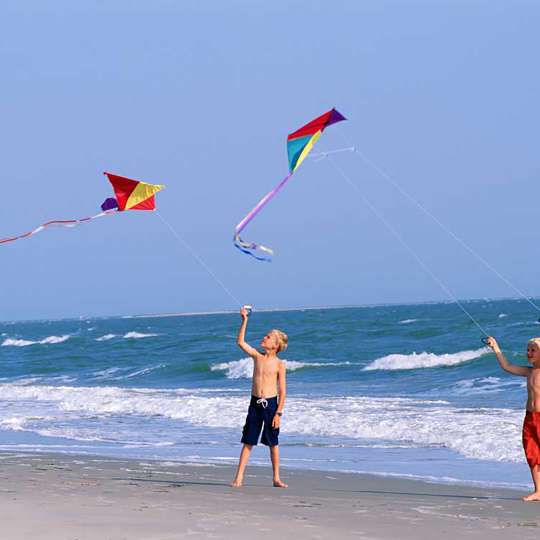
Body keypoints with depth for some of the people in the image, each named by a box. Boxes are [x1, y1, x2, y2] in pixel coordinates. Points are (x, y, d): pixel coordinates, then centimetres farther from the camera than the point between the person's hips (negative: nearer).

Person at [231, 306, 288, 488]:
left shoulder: (279, 364, -5)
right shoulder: (257, 356, 5)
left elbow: (282, 391, -5)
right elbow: (240, 342, 0)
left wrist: (278, 413, -11)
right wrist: (244, 321, -6)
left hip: (271, 404, -3)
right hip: (255, 403, 3)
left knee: (273, 443, 6)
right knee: (248, 442, 3)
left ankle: (276, 479, 14)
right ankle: (239, 478, 3)